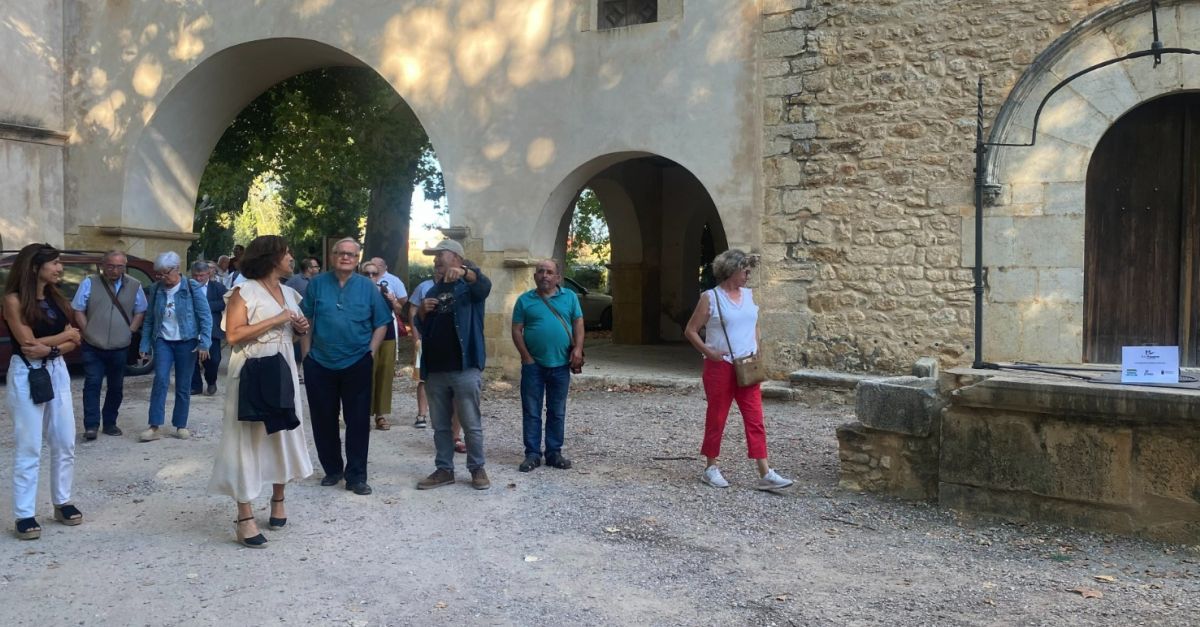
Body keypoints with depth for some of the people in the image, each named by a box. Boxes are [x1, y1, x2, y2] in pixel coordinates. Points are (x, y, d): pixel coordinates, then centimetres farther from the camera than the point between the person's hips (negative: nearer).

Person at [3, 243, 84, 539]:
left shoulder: (56, 298, 9)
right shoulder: (14, 300, -9)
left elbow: (73, 341, 5)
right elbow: (27, 341, -16)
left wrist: (49, 348, -14)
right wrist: (65, 334, -3)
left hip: (57, 372, 6)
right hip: (27, 375, -6)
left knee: (65, 443, 9)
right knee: (28, 448, -2)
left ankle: (62, 503, 22)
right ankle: (25, 515, 6)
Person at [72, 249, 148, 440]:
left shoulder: (134, 286, 5)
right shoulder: (89, 283, -1)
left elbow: (140, 312, 9)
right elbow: (78, 310, 1)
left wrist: (130, 332, -2)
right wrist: (87, 332, -6)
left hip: (120, 347, 2)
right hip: (93, 347, -2)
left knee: (116, 387, 9)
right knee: (92, 384, -5)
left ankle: (110, 423, 20)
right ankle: (91, 426, -3)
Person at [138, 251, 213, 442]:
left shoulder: (192, 288, -6)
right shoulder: (156, 290, 4)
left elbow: (205, 317, -7)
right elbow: (149, 319, 10)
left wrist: (204, 343, -14)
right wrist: (145, 345, 6)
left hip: (186, 342, -2)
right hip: (163, 341, 2)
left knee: (183, 386, 4)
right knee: (160, 380, -13)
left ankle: (181, 426, 16)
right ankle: (154, 426, -11)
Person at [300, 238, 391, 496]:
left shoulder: (367, 286, 1)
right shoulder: (317, 283, 2)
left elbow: (381, 324, 4)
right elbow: (305, 320, 5)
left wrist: (370, 353, -4)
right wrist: (307, 354, 1)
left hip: (356, 365, -1)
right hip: (319, 365, 1)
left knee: (358, 421, 1)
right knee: (323, 420, 10)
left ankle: (356, 476, 9)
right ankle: (332, 469, 26)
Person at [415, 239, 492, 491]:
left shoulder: (469, 287, 0)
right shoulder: (433, 291, 18)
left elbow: (485, 285, -25)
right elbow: (420, 327, 20)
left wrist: (465, 272, -45)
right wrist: (422, 312, -3)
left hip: (465, 369, -6)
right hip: (435, 370, 6)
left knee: (471, 425, 1)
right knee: (440, 425, 10)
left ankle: (477, 469, 12)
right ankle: (444, 470, 18)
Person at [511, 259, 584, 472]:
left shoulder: (569, 297, 7)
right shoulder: (524, 300, 3)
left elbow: (578, 323, 5)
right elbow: (517, 330, 1)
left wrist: (578, 348, -8)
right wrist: (526, 357, -7)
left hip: (561, 364, 1)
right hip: (533, 365, -1)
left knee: (557, 413, 9)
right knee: (531, 412, 2)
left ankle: (554, 453, 18)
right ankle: (532, 454, 9)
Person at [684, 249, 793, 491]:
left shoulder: (749, 295, 9)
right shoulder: (710, 297, -7)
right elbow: (690, 331, -4)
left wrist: (756, 351, 8)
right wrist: (709, 352, -14)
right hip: (720, 367, -5)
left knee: (755, 420, 0)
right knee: (716, 418, 6)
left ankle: (765, 474, 0)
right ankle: (710, 468, 20)